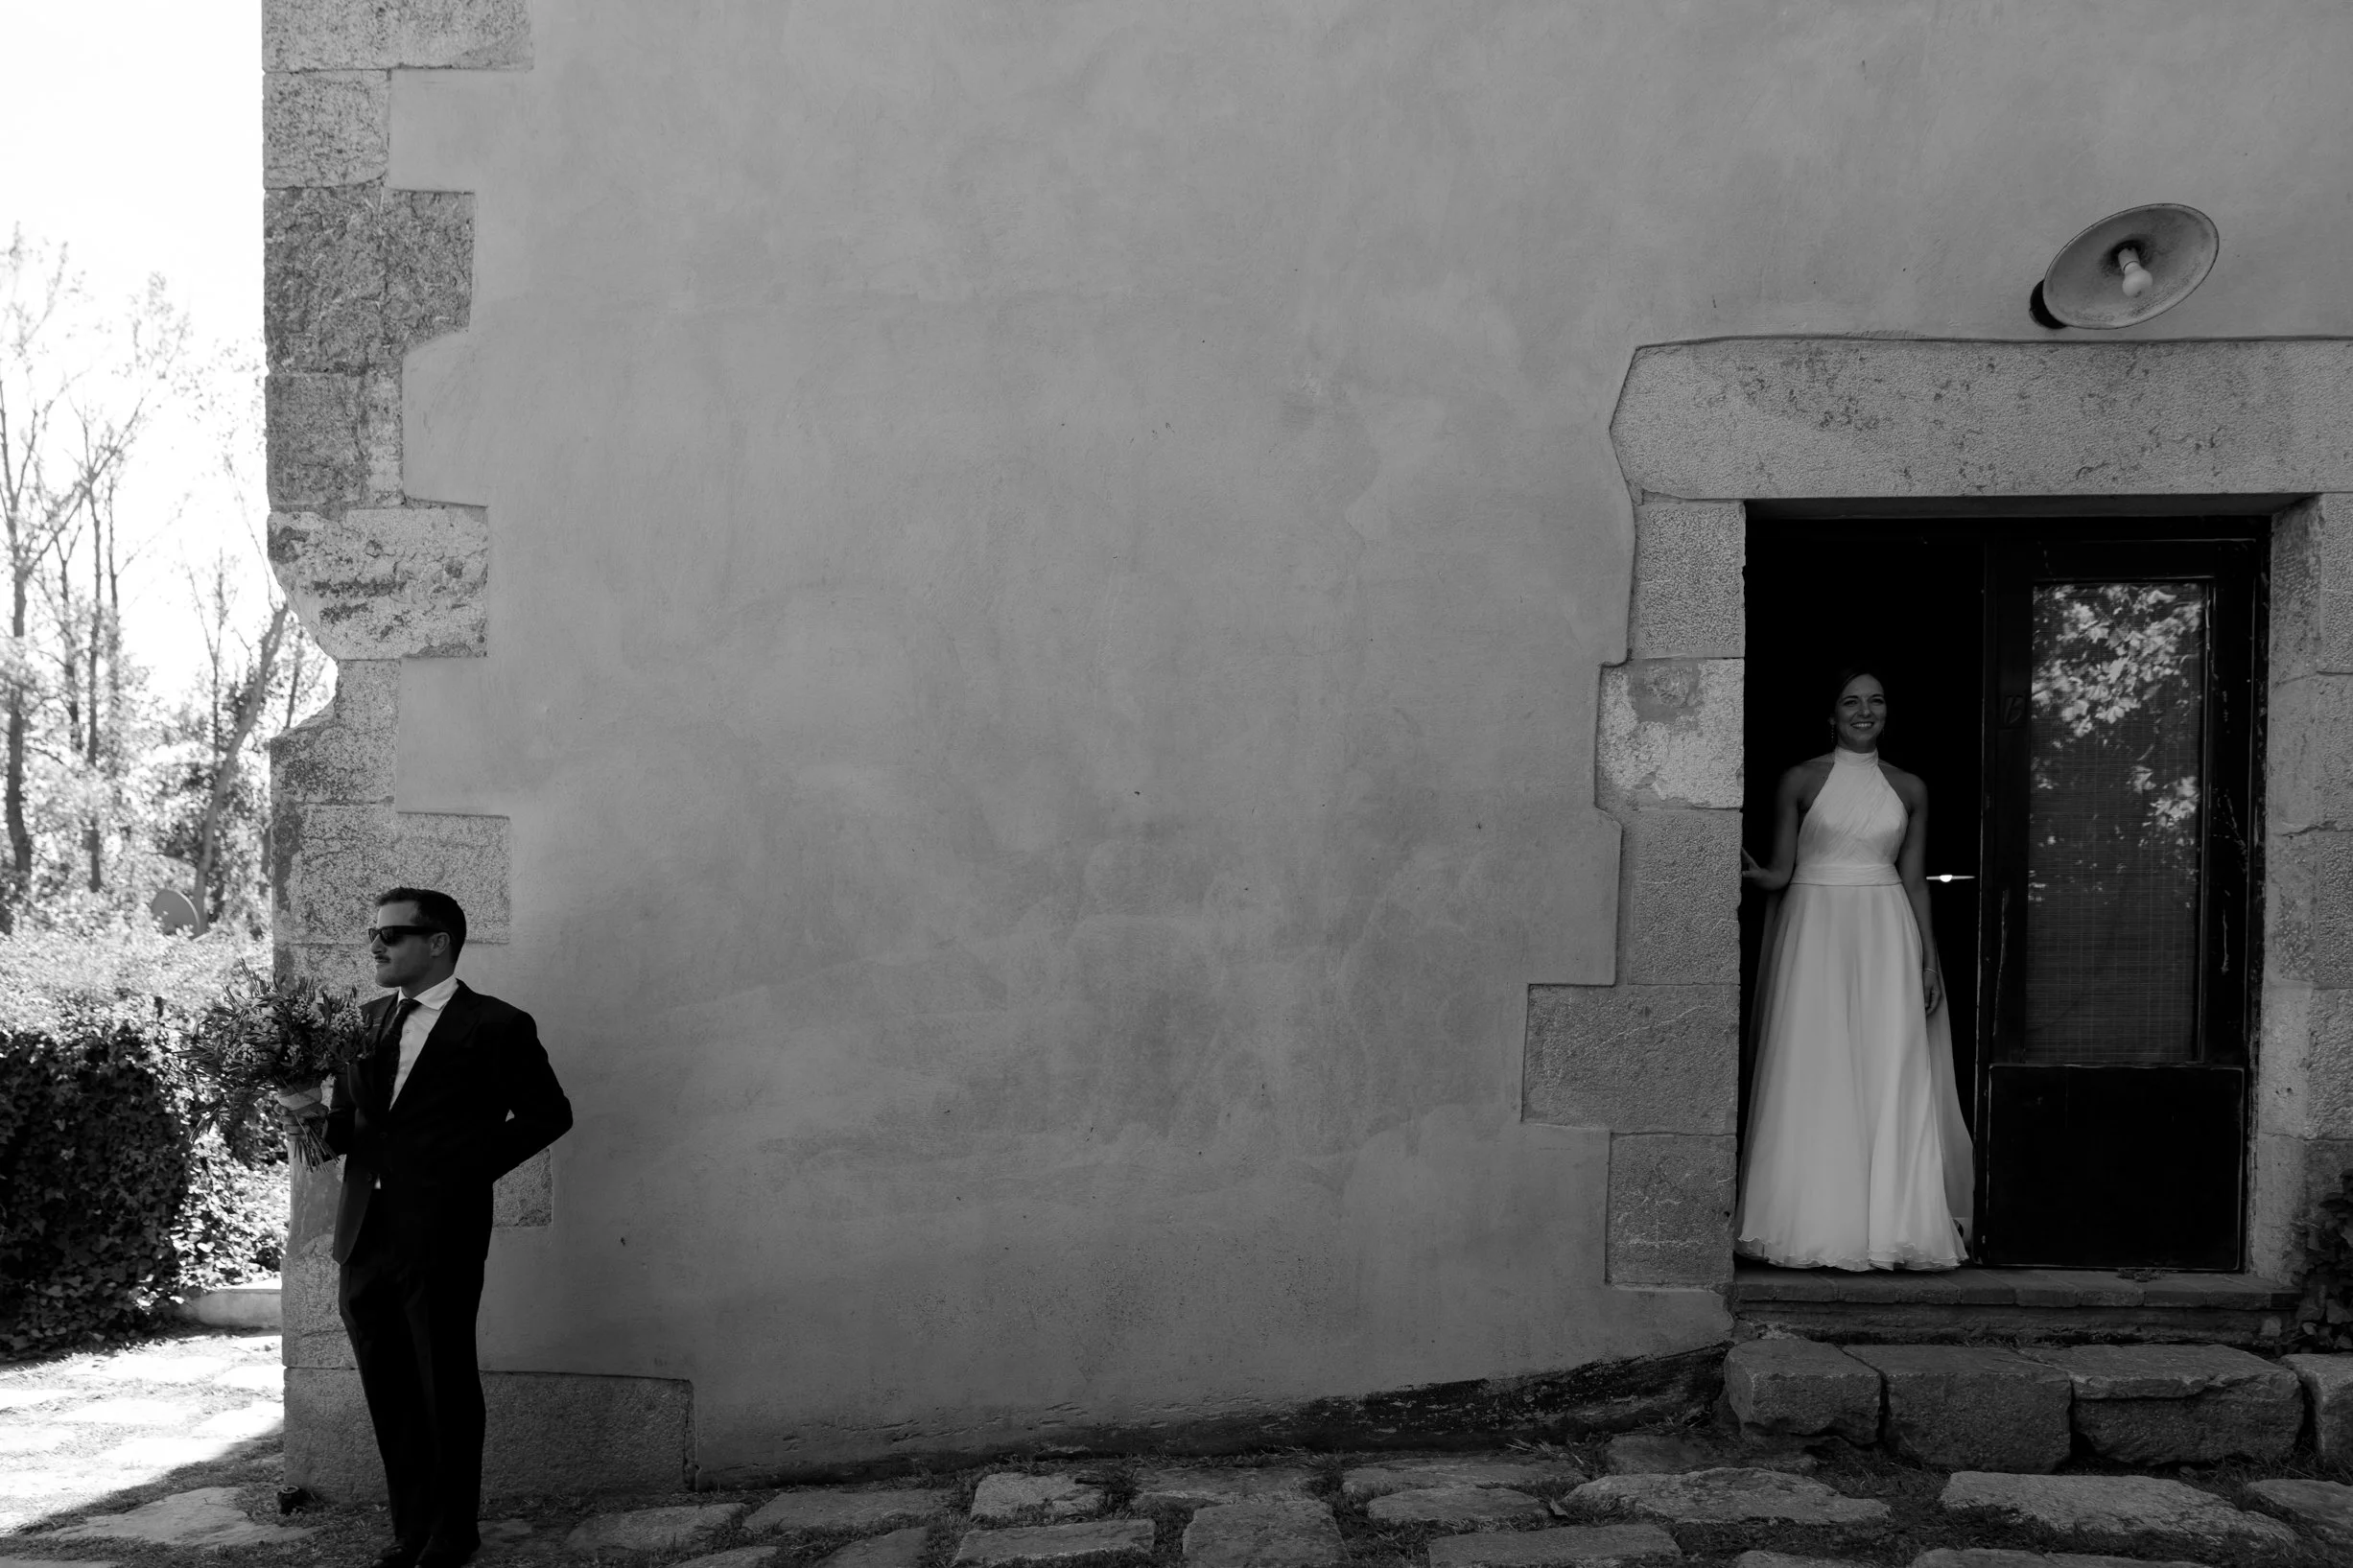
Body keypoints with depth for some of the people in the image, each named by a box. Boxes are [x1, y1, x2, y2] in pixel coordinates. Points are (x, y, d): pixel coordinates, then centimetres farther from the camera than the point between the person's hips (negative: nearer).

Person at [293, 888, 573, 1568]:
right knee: (388, 1391, 13)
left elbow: (549, 1114, -3)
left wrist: (469, 1168, -8)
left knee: (446, 1388, 4)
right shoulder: (365, 1021, 14)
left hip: (440, 1236, -6)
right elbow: (348, 1118, 17)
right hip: (365, 1234, 6)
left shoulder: (496, 1026, -5)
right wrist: (314, 1123, -4)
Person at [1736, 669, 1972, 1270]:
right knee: (1814, 1078, -5)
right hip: (1814, 931, -2)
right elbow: (1780, 873, 3)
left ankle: (1890, 1225, 5)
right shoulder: (1801, 780, 4)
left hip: (1886, 935, 2)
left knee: (1891, 1079, -3)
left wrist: (1930, 959, 5)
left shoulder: (1909, 788, 11)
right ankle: (1815, 1227, 2)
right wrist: (1751, 872, -19)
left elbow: (1914, 881, 12)